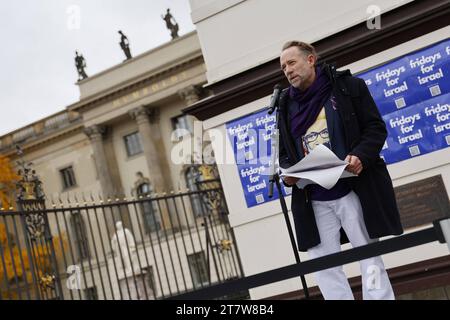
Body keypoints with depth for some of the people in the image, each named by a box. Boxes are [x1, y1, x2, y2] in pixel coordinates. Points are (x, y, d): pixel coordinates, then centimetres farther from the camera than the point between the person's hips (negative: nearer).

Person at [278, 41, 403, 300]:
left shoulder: (347, 86, 5)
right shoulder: (286, 106, 17)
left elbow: (376, 128, 0)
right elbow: (284, 153, 19)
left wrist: (361, 156, -19)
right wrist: (288, 173, -4)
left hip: (353, 190, -4)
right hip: (313, 202, 4)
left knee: (370, 260, 1)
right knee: (324, 268, 1)